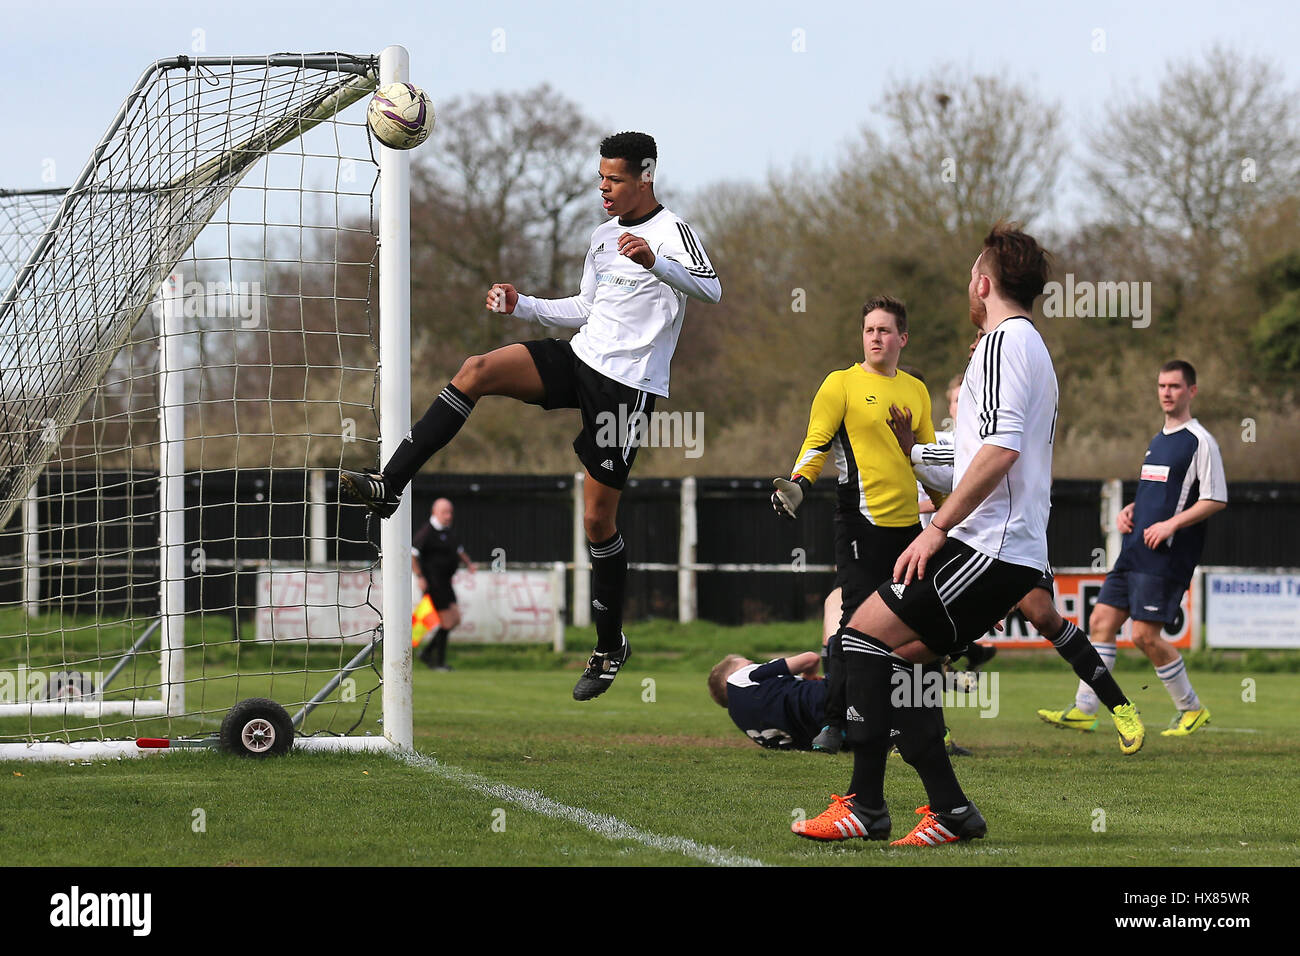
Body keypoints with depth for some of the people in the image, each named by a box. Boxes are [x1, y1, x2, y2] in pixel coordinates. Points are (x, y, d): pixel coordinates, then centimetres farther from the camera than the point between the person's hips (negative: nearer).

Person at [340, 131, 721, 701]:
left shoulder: (671, 231, -9)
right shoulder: (603, 236, 17)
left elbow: (711, 290, -27)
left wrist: (654, 262, -44)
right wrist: (522, 305, 14)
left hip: (628, 384, -7)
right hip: (580, 356, 7)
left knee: (597, 519, -3)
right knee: (477, 370, -17)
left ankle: (610, 647, 14)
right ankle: (388, 486, -20)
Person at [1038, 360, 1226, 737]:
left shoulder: (1200, 442, -7)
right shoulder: (1158, 440, 19)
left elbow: (1216, 500, -12)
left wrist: (1172, 523, -19)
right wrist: (1130, 511, 11)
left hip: (1165, 557, -8)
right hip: (1135, 551, 8)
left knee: (1145, 635, -11)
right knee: (1101, 621, 2)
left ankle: (1192, 708, 6)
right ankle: (1084, 710, 3)